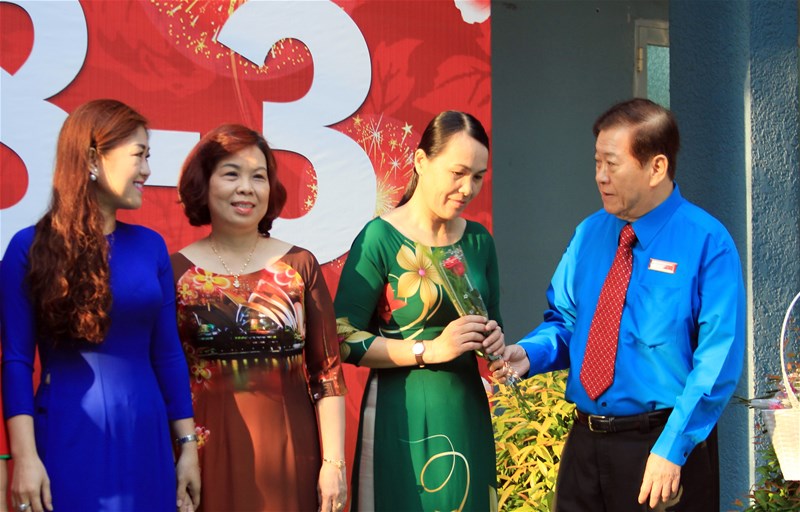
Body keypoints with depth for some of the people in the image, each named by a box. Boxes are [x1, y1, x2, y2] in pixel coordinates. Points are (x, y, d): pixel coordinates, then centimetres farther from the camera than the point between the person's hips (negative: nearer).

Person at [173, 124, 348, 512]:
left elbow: (327, 373, 2)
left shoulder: (300, 266, 3)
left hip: (291, 452, 1)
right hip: (211, 455, -1)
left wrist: (334, 462, -5)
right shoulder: (176, 272, 0)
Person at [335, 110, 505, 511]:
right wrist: (429, 349, -18)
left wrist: (493, 338, -2)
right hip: (402, 416, -5)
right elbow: (345, 339, -12)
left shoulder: (478, 241, 8)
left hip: (466, 411, 6)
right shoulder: (380, 238, -10)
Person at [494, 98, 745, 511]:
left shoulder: (707, 243, -11)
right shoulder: (590, 234, 7)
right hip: (585, 444, 5)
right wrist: (528, 353, -5)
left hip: (665, 451, -5)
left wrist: (671, 449, -20)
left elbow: (718, 361, -15)